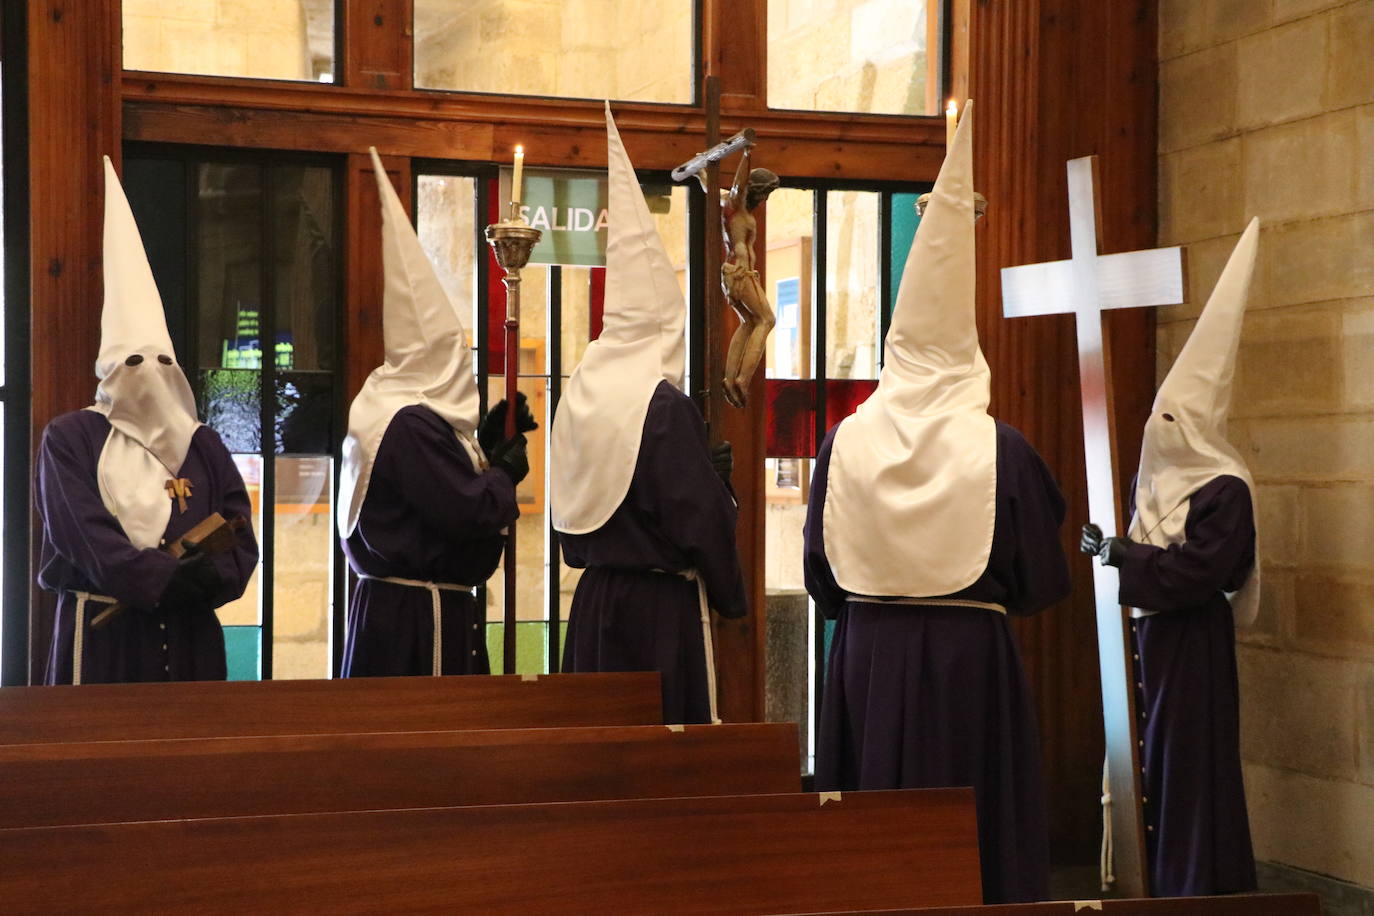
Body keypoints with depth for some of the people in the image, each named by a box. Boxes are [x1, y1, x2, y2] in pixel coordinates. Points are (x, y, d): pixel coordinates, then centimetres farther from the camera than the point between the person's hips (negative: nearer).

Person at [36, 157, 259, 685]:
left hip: (189, 634, 4)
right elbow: (83, 533, -14)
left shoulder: (203, 446, 10)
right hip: (102, 631, -3)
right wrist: (166, 579, -24)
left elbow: (241, 543, 4)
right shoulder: (69, 439, -1)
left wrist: (204, 582, -18)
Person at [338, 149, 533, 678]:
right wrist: (505, 473, -5)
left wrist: (484, 444, 11)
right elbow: (465, 511, -23)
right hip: (421, 617, -11)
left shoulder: (390, 410, 13)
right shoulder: (412, 426, -20)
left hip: (390, 607, 11)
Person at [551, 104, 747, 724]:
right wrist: (730, 596, -1)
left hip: (593, 602, 7)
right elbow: (699, 516, -13)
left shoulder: (580, 393, 5)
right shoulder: (664, 405, -16)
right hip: (660, 604, -7)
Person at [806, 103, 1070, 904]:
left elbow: (821, 575, 4)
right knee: (976, 825, 5)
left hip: (868, 659, 2)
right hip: (972, 658, -2)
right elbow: (1042, 580, -2)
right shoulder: (1001, 450, -10)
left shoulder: (847, 441, -4)